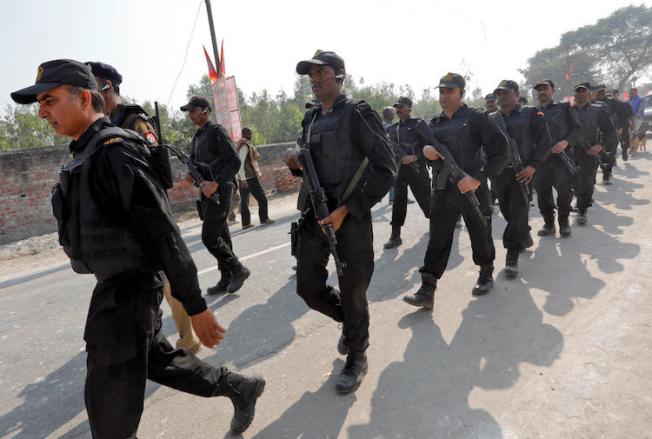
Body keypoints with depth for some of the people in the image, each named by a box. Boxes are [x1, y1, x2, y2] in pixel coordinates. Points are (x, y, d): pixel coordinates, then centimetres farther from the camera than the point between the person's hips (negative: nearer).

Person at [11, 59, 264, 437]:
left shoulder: (114, 149, -20)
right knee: (157, 359, 24)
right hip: (118, 284, 10)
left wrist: (195, 306, -23)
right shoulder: (89, 152, 9)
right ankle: (239, 387, 40)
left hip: (128, 289, -10)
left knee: (111, 405, 4)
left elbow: (164, 232, -24)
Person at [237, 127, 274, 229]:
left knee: (244, 200, 9)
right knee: (262, 198, 2)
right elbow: (240, 163, -22)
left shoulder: (242, 145, 14)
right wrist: (243, 179, -24)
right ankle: (264, 219, 9)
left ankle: (246, 223, 12)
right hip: (249, 178, -9)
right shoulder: (245, 146, -14)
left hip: (243, 178, 9)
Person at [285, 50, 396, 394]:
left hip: (350, 217, -6)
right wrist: (295, 163, 0)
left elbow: (386, 169, -13)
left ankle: (356, 357, 29)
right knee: (308, 287, 11)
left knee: (352, 292, 4)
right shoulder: (310, 118, 13)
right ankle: (350, 322, 41)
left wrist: (345, 210, -19)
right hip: (313, 214, 7)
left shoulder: (357, 114, -8)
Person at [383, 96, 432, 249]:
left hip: (417, 168, -3)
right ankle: (395, 236, 1)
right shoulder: (392, 128, 14)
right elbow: (392, 145, -2)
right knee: (398, 200, -1)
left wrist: (415, 157, -17)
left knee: (424, 198, 7)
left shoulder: (419, 124, 0)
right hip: (399, 168, 4)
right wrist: (403, 157, -19)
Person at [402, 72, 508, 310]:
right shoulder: (435, 123, 12)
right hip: (442, 189, 4)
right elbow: (422, 144, 20)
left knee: (480, 234, 12)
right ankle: (427, 290, 2)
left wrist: (479, 177, -20)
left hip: (471, 187, -4)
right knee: (437, 238, 0)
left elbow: (499, 149, -9)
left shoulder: (475, 118, -4)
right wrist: (425, 149, -6)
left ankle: (486, 274, 37)